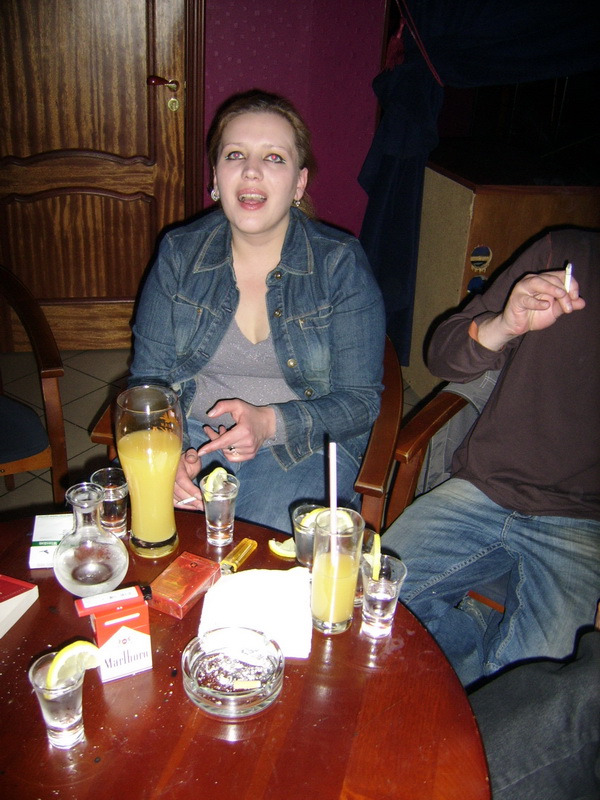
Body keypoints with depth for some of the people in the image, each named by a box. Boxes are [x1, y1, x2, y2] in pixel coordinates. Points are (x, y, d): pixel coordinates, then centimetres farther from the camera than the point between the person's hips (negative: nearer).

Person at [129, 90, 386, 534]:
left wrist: (270, 423, -24)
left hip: (305, 446, -1)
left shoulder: (340, 263, -7)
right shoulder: (179, 253, 0)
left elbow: (360, 401, -7)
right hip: (192, 436, 2)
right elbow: (149, 377, 3)